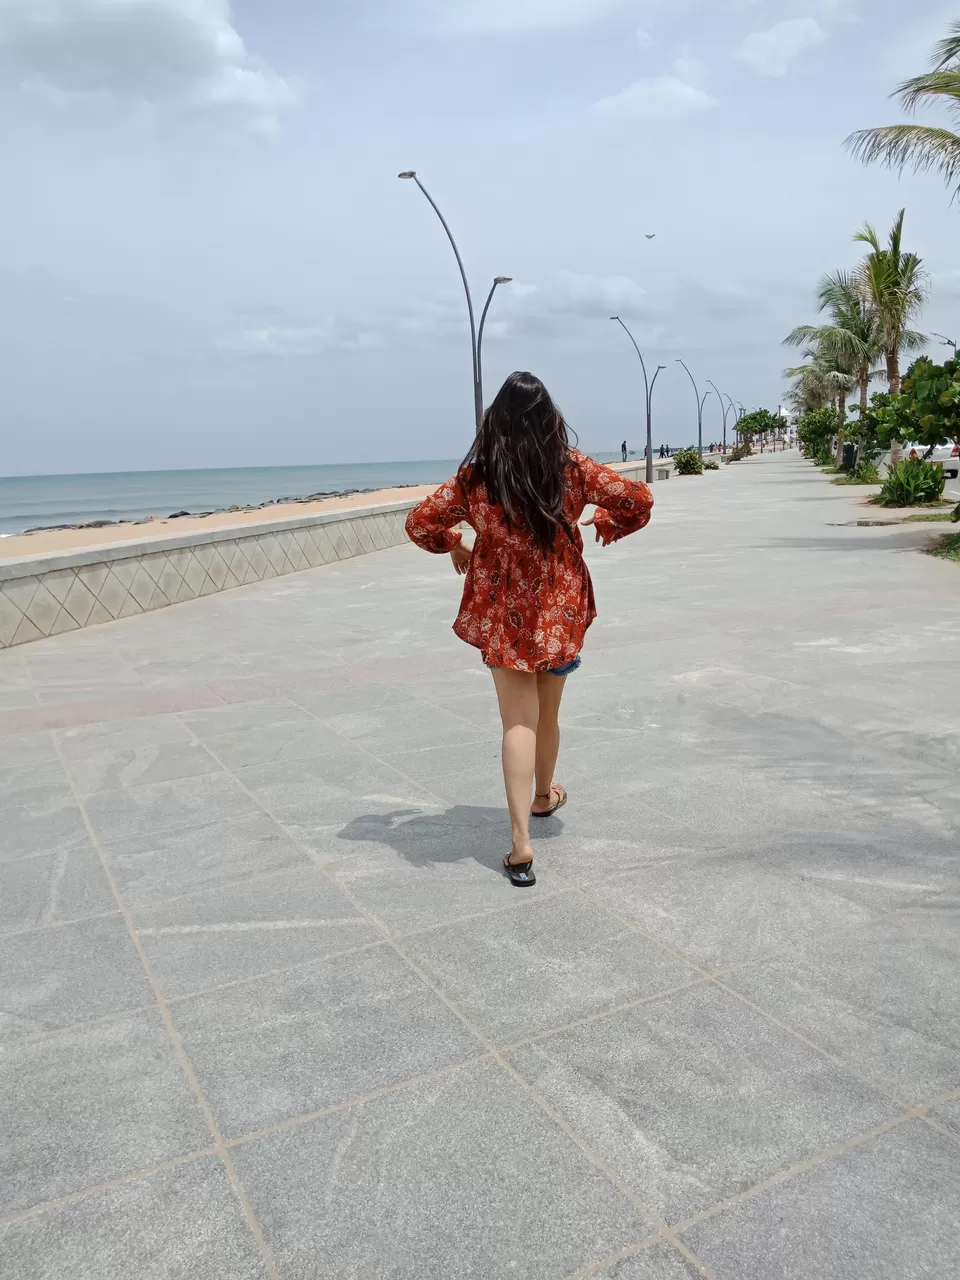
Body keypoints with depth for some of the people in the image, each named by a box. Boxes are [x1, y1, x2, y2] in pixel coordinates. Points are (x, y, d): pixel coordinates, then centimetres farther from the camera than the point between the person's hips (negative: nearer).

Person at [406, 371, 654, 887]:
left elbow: (420, 523, -2)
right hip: (560, 610, 1)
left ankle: (521, 843, -6)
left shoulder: (475, 477, -9)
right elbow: (638, 501, -4)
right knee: (547, 713, 21)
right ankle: (544, 795, 45)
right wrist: (606, 526, 15)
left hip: (503, 614, -1)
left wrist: (453, 546, 17)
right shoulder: (572, 468, -8)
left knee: (518, 722, 2)